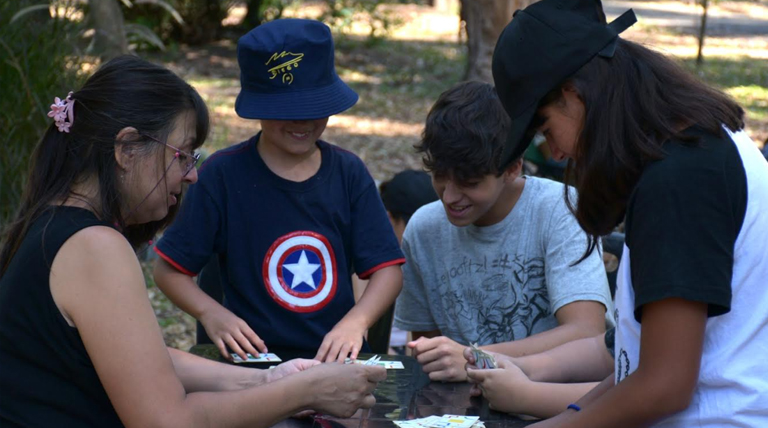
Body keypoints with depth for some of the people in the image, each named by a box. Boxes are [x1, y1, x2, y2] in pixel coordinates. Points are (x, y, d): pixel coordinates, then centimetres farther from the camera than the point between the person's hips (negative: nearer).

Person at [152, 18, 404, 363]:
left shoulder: (349, 172, 5)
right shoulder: (223, 175, -3)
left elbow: (388, 268, 3)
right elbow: (169, 270, 2)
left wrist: (355, 321, -16)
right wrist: (211, 314, -16)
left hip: (337, 359, 3)